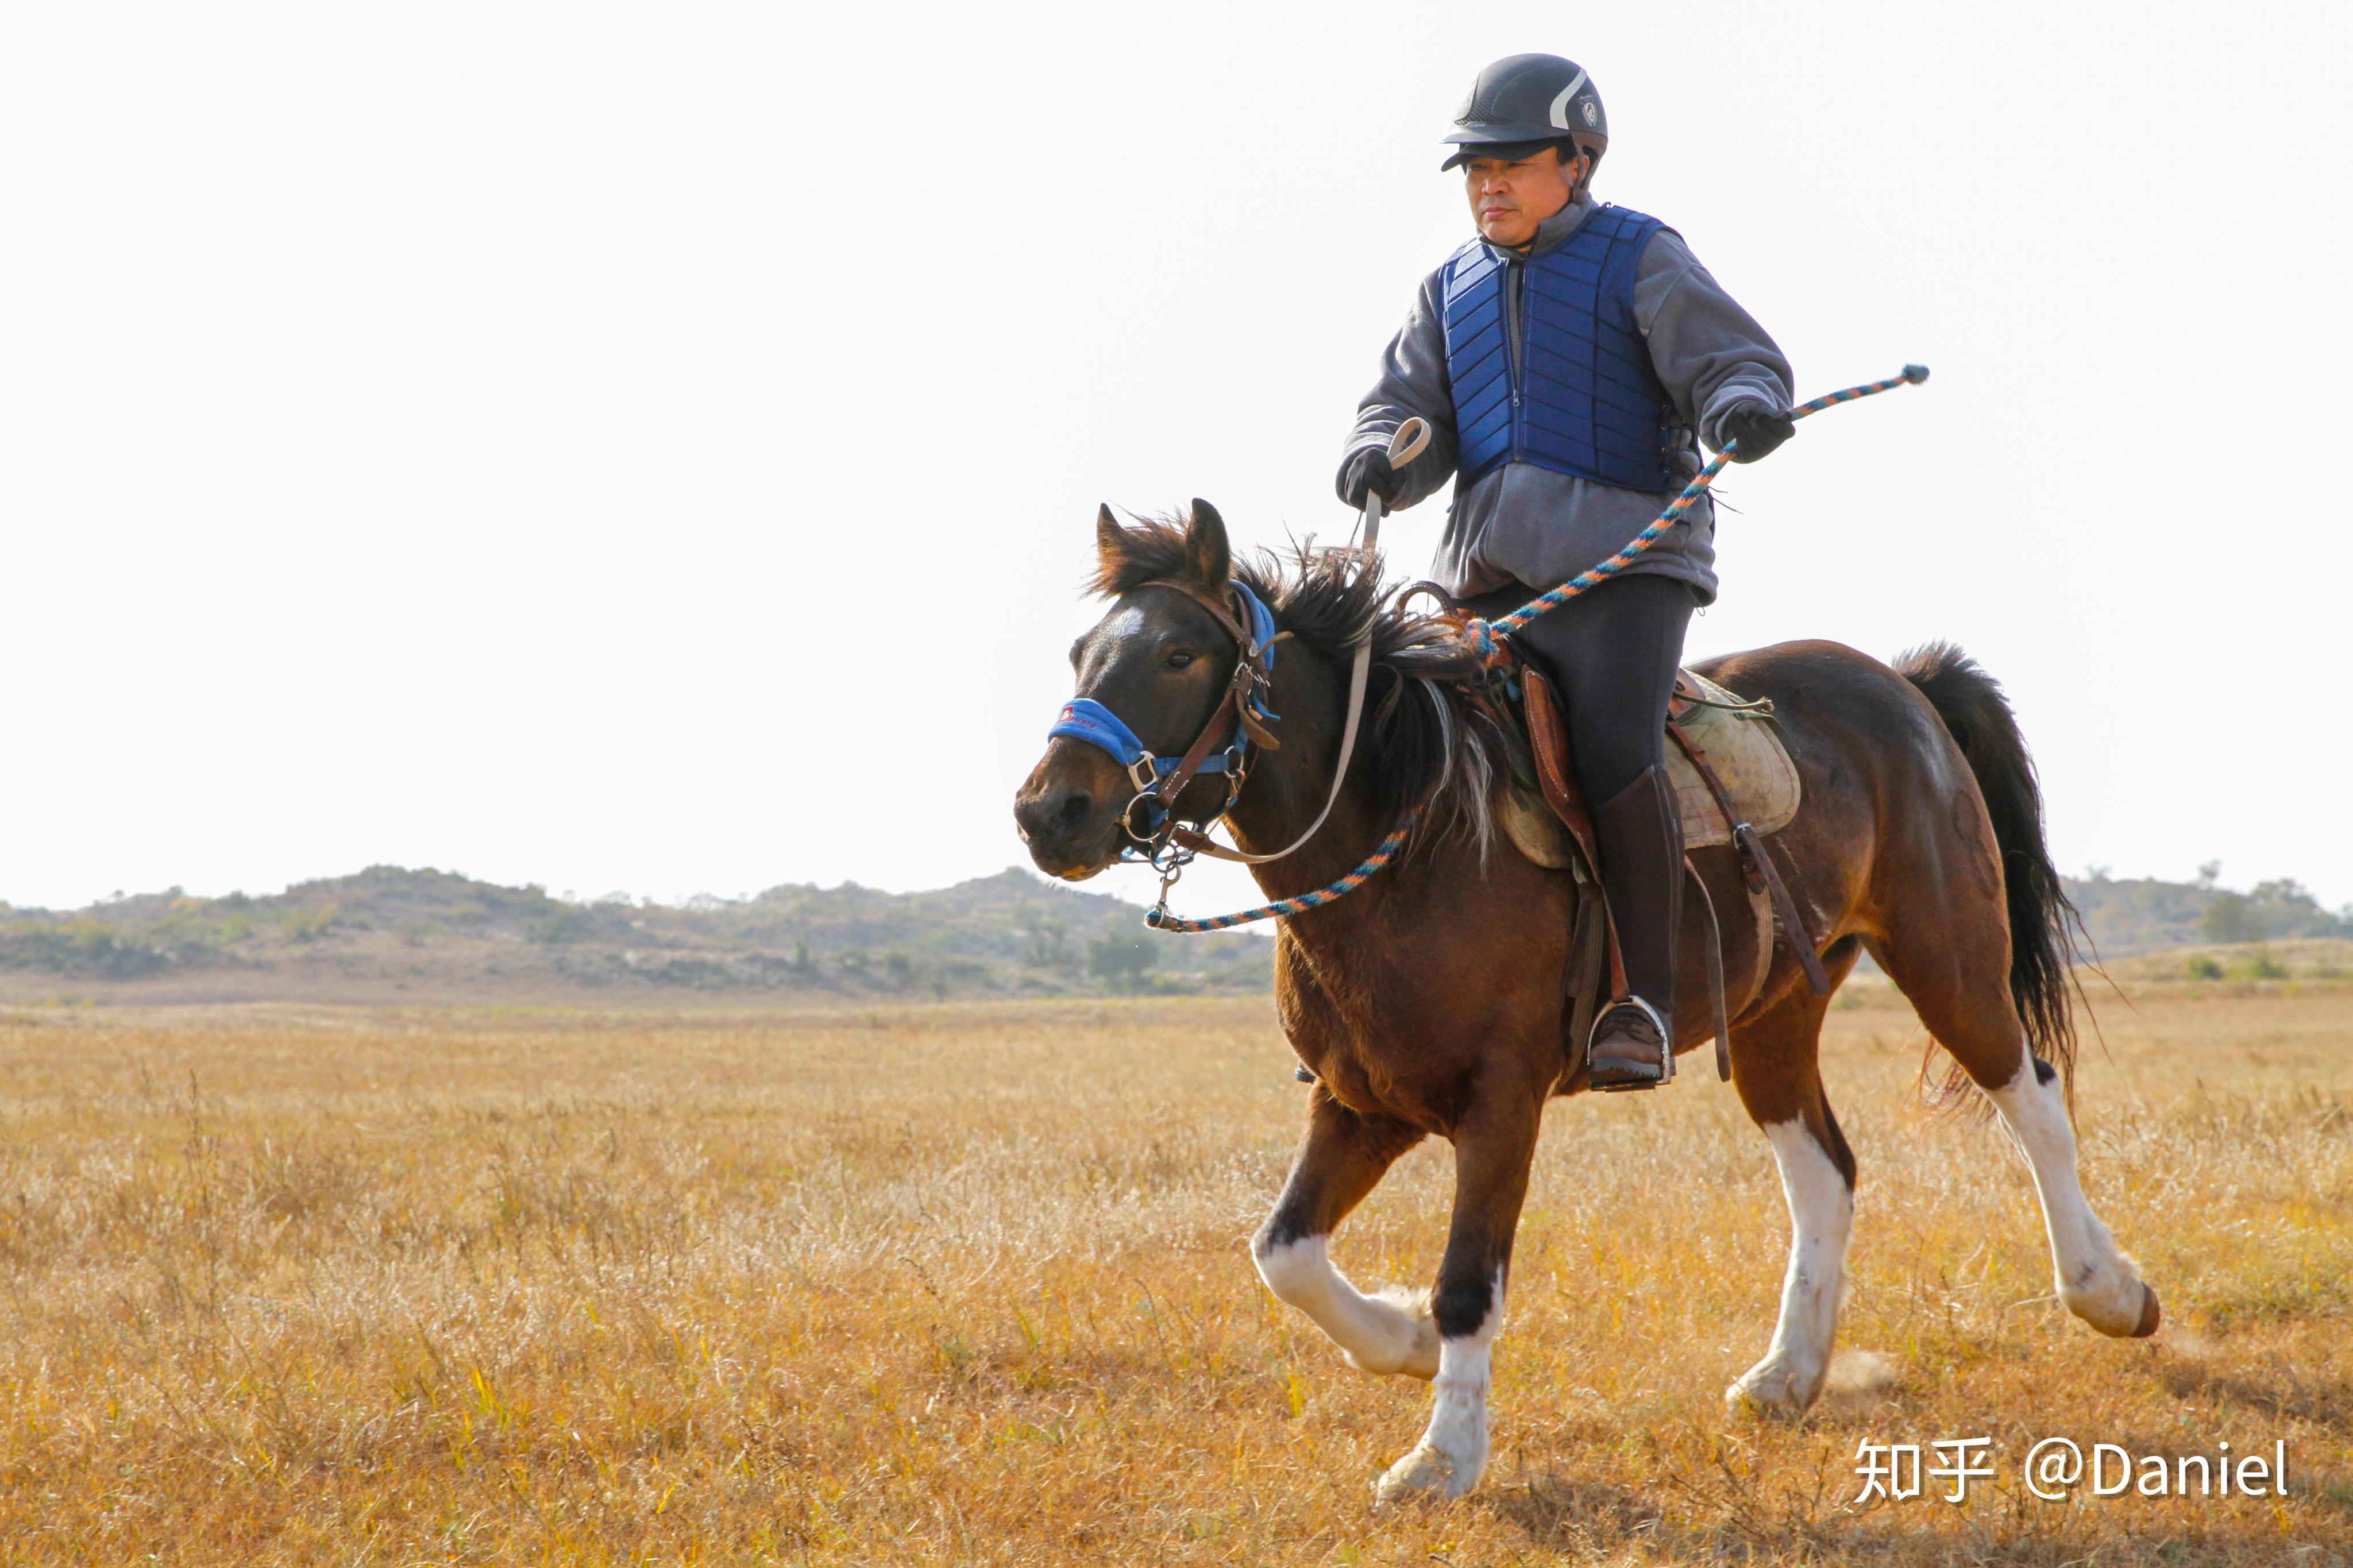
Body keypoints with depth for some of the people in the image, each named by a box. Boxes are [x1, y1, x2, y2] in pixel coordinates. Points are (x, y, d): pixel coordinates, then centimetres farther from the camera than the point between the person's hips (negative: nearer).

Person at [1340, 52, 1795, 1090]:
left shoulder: (1641, 260, 4)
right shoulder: (1452, 292, 19)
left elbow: (1738, 363, -2)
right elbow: (1411, 407, 14)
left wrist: (1741, 411, -25)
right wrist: (1379, 460, -9)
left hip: (1623, 558, -6)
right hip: (1487, 579, 6)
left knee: (1614, 749, -26)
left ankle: (1644, 1002, -21)